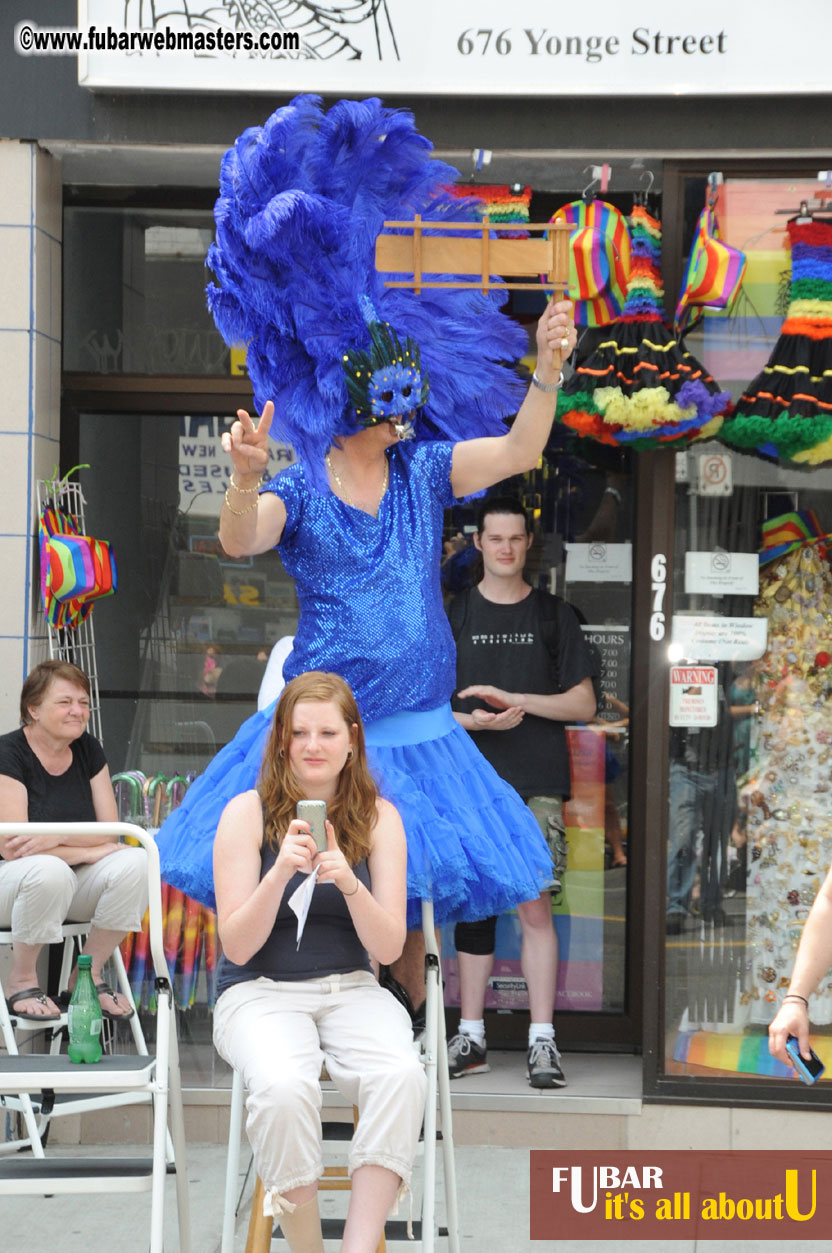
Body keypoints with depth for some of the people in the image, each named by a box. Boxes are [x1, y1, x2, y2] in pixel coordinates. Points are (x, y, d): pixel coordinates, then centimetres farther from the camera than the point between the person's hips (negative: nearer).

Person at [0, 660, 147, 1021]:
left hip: (73, 883, 6)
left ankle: (88, 975, -6)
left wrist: (58, 836, -21)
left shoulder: (88, 751, 6)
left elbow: (110, 831, 0)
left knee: (135, 863, -22)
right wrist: (90, 851, -17)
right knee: (49, 871, -39)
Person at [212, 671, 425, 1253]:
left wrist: (350, 884, -20)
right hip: (260, 992, -2)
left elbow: (389, 948, -1)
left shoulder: (379, 817, 5)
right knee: (283, 1087, -36)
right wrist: (281, 872, -22)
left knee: (402, 1075, -32)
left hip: (351, 988, 2)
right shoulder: (248, 812, -2)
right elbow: (238, 946, -5)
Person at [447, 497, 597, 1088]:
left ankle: (542, 1040, -7)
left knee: (533, 902, -10)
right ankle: (471, 1036, 13)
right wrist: (474, 720, -11)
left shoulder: (554, 615, 8)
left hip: (537, 784, -2)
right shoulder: (452, 616, 10)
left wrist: (513, 699, -10)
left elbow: (583, 704, 3)